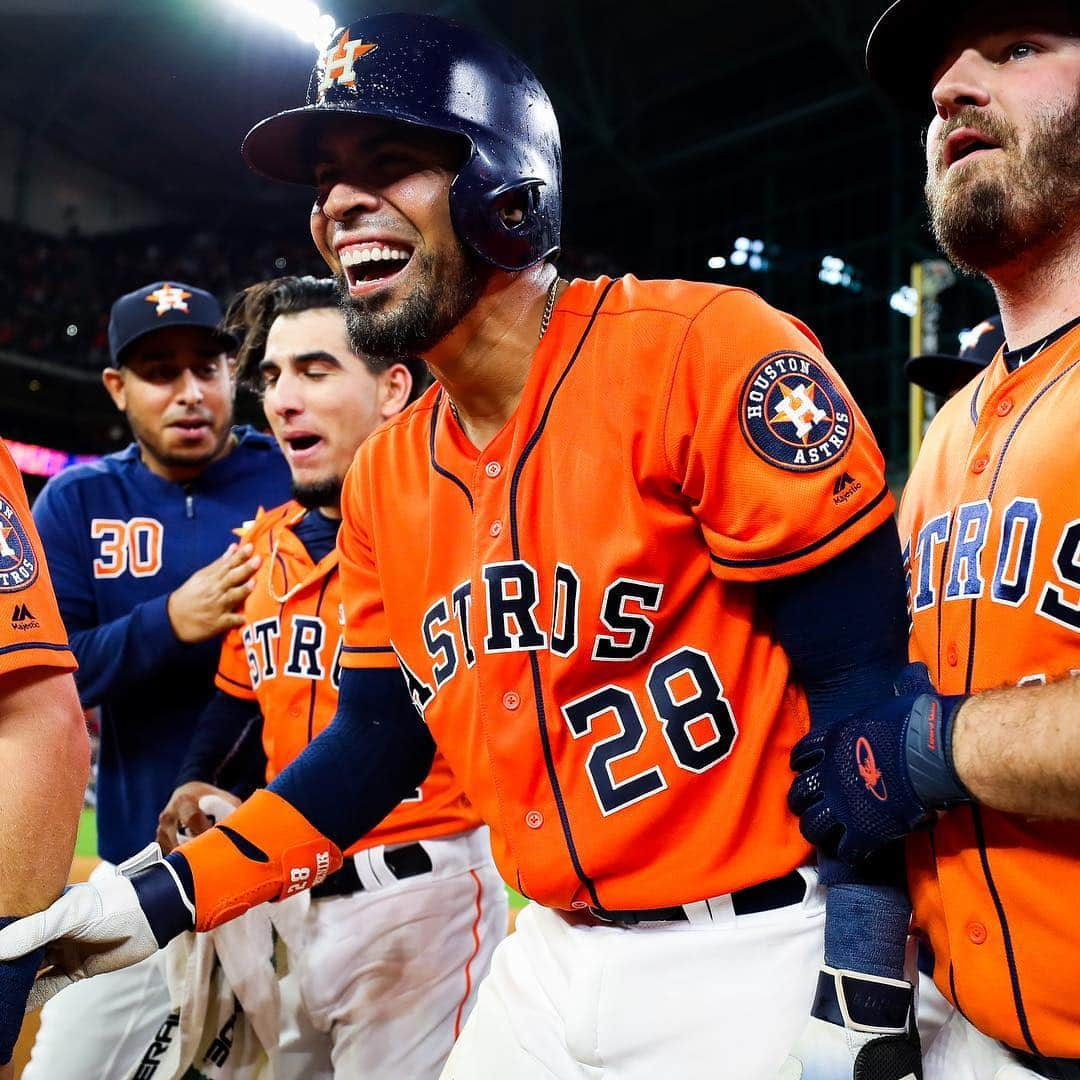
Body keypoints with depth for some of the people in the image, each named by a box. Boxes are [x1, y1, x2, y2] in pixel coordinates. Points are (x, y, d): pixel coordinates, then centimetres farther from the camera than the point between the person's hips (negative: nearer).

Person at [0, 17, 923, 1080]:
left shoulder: (698, 352, -15)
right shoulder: (385, 478, 5)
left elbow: (863, 666, -16)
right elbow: (378, 740, 12)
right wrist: (172, 895, 5)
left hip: (752, 964, -5)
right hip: (553, 956, 6)